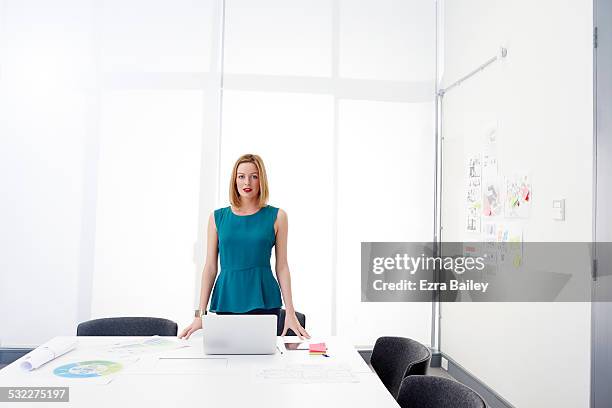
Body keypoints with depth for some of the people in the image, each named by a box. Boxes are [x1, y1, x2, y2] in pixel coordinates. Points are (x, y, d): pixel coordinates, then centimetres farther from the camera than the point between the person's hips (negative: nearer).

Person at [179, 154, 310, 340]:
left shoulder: (276, 216, 1)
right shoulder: (218, 217, 5)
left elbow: (282, 267, 1)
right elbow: (210, 267, 5)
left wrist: (290, 312, -3)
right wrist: (200, 314, 2)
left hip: (264, 301, -1)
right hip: (226, 300, 1)